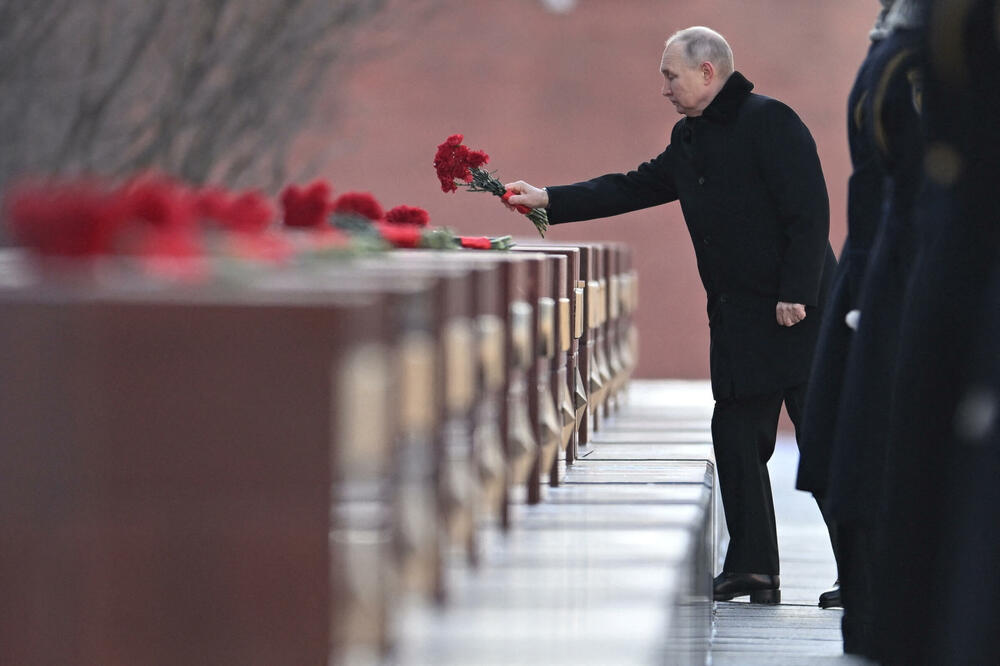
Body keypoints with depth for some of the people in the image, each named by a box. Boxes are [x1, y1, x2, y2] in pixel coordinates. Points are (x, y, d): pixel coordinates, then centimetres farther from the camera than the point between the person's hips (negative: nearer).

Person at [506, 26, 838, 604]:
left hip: (796, 315, -9)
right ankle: (752, 569, 11)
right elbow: (635, 188, 23)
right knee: (737, 438, 6)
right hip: (739, 319, 9)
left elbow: (809, 211, -17)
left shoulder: (769, 122, -11)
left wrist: (795, 295, -22)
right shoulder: (690, 140, 16)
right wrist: (549, 201, 17)